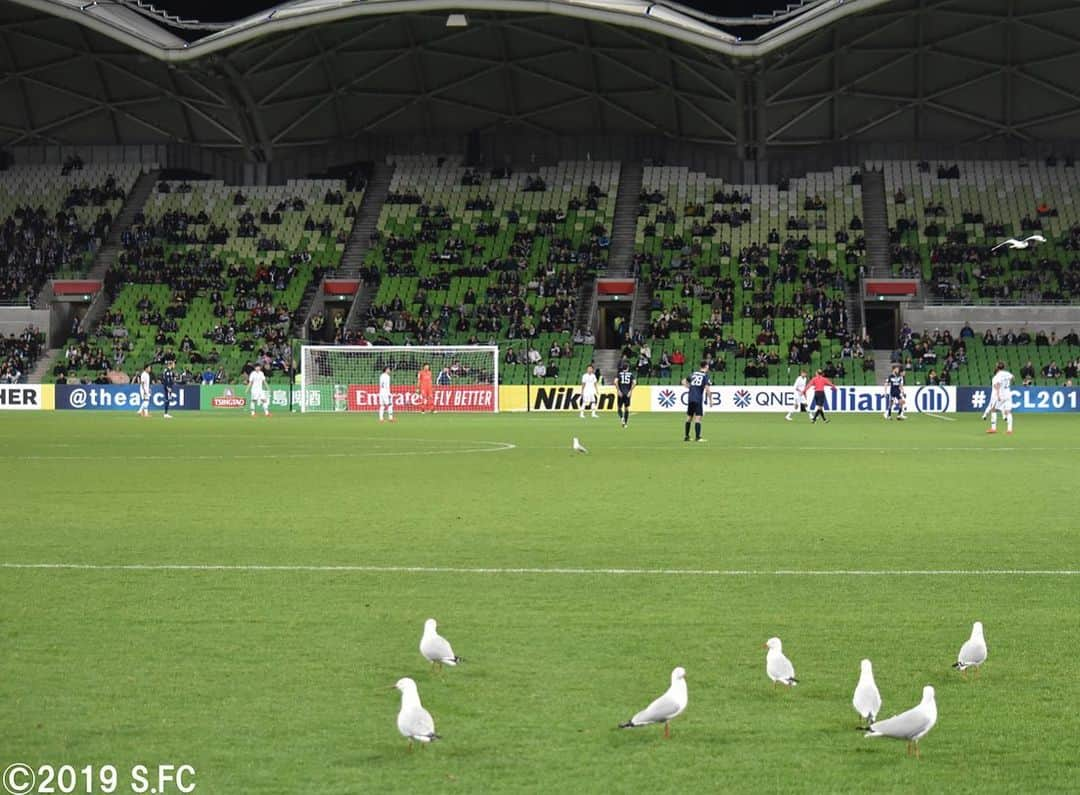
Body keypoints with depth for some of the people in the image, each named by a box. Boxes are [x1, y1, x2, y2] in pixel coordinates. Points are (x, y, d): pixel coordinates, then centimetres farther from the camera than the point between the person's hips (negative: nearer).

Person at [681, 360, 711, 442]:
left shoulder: (694, 373, 14)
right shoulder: (705, 375, -4)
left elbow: (684, 381, 19)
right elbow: (707, 388, -14)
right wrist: (710, 400, -6)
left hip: (690, 398, 6)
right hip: (699, 399, -6)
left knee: (689, 417, 15)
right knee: (698, 417, -6)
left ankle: (686, 436, 22)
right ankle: (697, 437, -12)